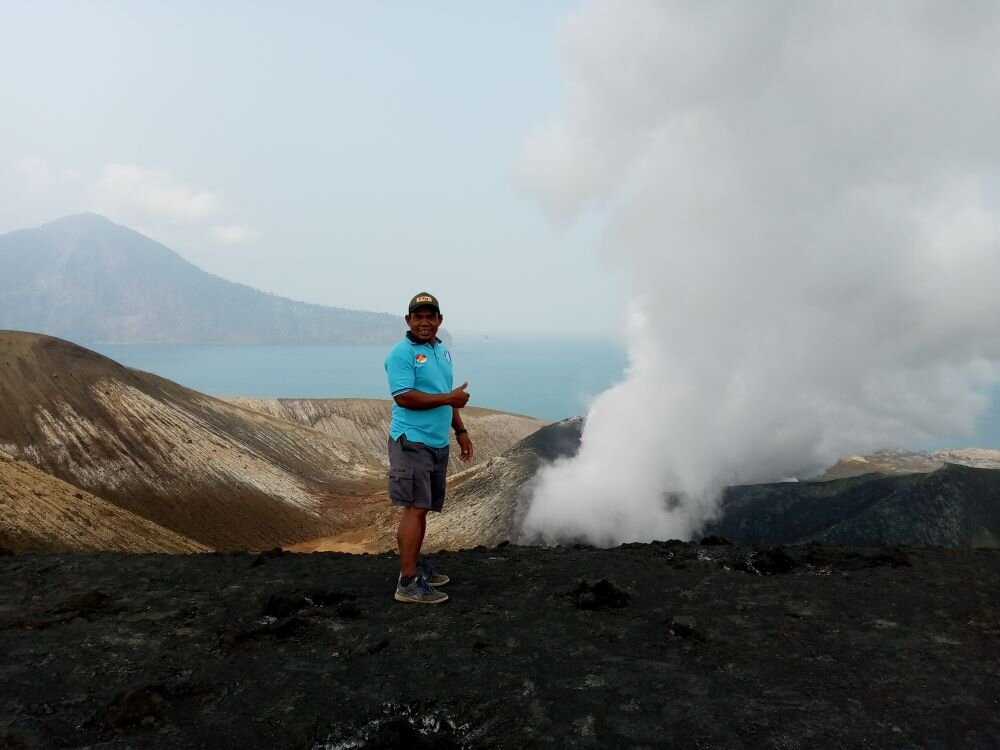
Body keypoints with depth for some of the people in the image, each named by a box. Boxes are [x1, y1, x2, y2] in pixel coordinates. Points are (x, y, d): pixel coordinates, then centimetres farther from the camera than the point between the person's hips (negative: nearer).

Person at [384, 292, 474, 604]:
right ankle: (408, 583, -4)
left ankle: (415, 565, 27)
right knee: (415, 508, -9)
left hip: (438, 443, 8)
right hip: (412, 442, -8)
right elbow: (404, 397, -21)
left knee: (422, 509, 15)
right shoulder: (401, 353, -11)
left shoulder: (443, 351, 15)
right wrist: (449, 397, -16)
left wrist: (460, 431, 20)